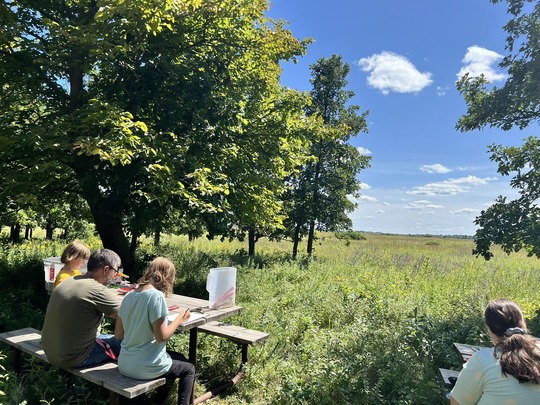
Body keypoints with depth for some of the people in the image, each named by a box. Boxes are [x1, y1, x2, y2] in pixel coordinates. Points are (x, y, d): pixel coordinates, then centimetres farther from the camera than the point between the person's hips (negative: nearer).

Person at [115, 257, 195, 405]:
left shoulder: (128, 296, 1)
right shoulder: (156, 296, -21)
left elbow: (118, 334, 6)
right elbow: (161, 336, -19)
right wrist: (180, 318, -5)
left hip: (124, 365, 7)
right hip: (146, 367, -7)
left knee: (179, 358, 29)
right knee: (188, 369, 20)